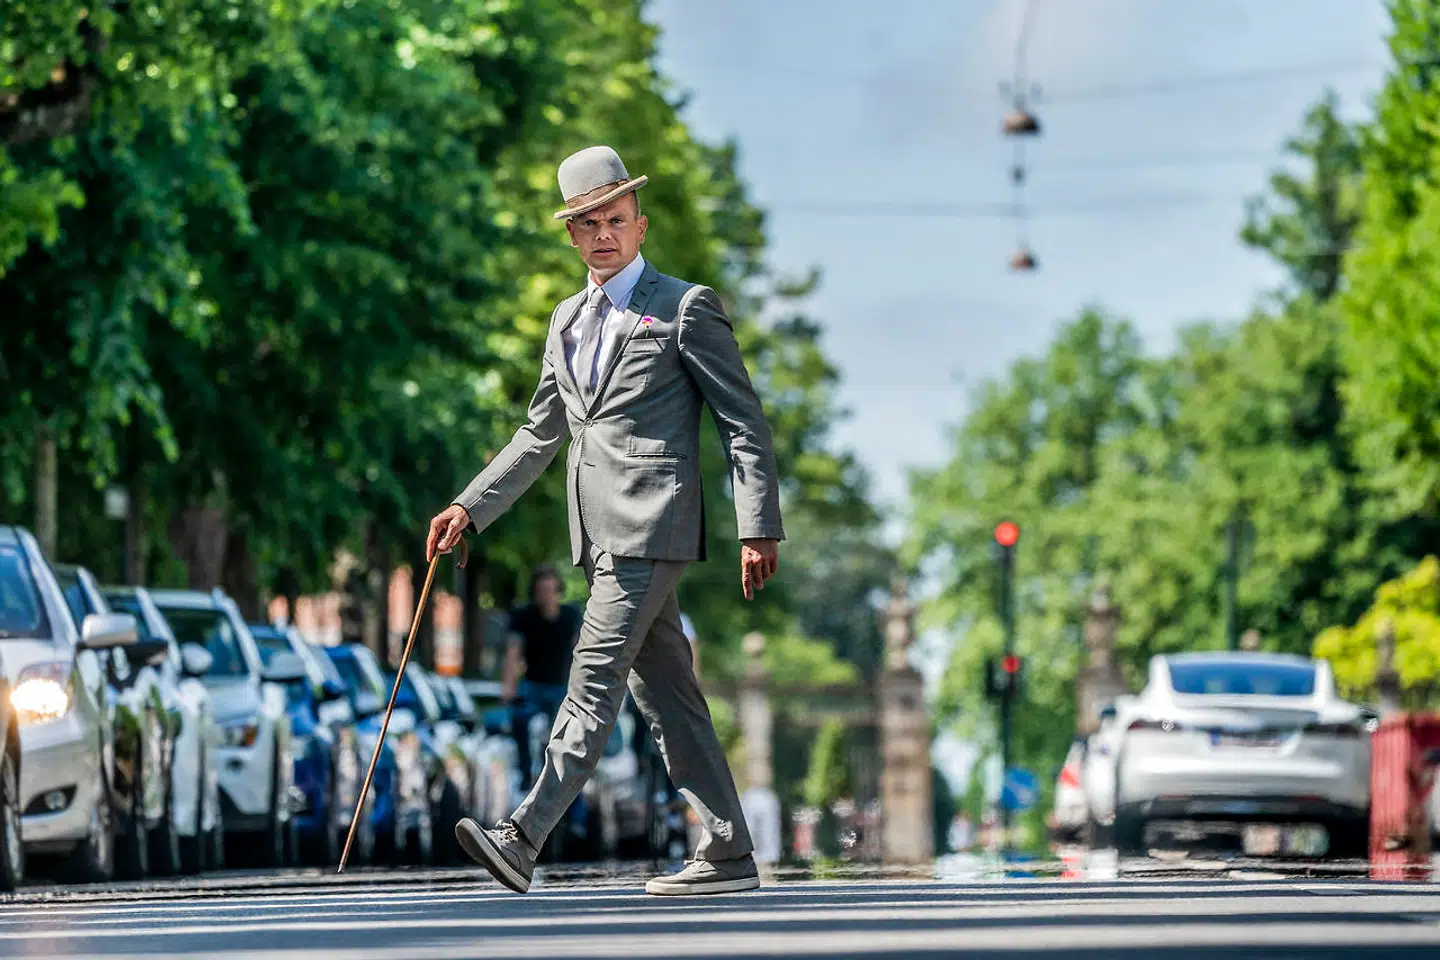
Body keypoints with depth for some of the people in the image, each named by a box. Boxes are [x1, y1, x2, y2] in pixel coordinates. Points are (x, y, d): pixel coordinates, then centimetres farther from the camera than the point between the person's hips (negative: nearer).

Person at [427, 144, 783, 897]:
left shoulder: (686, 308, -1)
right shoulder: (568, 320, 20)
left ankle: (522, 840, -22)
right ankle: (727, 854, 11)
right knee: (665, 692, 7)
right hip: (604, 534, 8)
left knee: (594, 679, -14)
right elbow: (540, 433, 27)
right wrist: (471, 508, 19)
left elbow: (745, 425, -4)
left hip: (650, 528, -8)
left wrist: (759, 530, -10)